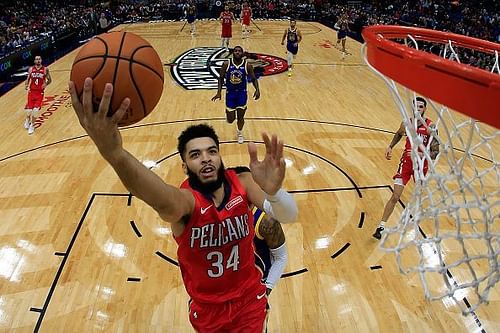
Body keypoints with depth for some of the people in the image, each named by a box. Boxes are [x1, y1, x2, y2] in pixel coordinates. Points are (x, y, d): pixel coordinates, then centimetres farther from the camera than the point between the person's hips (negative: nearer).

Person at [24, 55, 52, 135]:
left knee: (35, 109, -10)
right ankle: (27, 120, 37)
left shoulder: (45, 69, -2)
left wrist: (45, 84, -16)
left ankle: (32, 125, 10)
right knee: (28, 109, 3)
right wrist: (26, 85, -8)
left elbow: (50, 80, 5)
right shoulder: (31, 69, 3)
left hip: (40, 92, -2)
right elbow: (28, 79, 13)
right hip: (31, 91, 2)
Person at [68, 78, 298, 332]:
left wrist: (272, 190, -54)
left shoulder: (243, 182, -17)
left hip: (249, 298, 1)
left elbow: (288, 216, -30)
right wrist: (114, 154, -73)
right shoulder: (186, 199, -27)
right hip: (207, 308, -1)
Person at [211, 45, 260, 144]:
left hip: (242, 93, 0)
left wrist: (257, 90, -15)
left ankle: (239, 133, 34)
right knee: (230, 119, 0)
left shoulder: (247, 65, -9)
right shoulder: (226, 64, -9)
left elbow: (253, 79, 1)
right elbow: (221, 78, 0)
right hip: (230, 92, 0)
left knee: (240, 116, 3)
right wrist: (219, 92, -7)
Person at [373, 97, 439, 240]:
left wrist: (422, 155, -30)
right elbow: (399, 134, 18)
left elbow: (436, 152, -13)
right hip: (406, 162, 0)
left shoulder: (430, 127, -14)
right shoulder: (406, 123, -7)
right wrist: (390, 146, 5)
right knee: (395, 196, -9)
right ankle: (381, 226, -6)